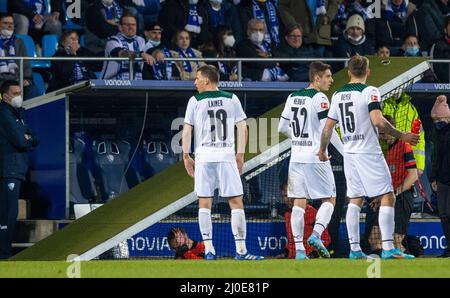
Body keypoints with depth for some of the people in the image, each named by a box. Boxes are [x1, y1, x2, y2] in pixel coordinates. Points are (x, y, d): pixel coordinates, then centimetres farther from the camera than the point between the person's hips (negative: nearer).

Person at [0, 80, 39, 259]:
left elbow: (34, 141, 18)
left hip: (16, 170, 10)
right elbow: (21, 141, -17)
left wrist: (28, 140, -4)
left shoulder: (15, 113, 21)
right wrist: (29, 140, 5)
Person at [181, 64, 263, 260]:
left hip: (204, 156, 0)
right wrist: (240, 155, 11)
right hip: (227, 155, 0)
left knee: (204, 203, 5)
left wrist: (186, 156, 8)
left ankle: (208, 249, 1)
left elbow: (187, 130, 0)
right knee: (236, 202, 1)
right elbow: (242, 128, 5)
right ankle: (241, 250, -5)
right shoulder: (231, 99, 6)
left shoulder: (195, 101, 1)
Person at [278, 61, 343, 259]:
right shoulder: (319, 98, -10)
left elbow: (282, 128, 18)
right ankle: (316, 234, -14)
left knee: (299, 203, 5)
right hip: (315, 157, -6)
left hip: (296, 157, 6)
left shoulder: (292, 97, 11)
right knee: (329, 199, 5)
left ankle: (299, 248, -1)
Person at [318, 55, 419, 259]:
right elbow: (377, 121, -21)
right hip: (369, 153, -6)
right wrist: (402, 136, -12)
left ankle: (354, 250, 9)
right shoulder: (369, 91, -10)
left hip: (349, 154, 6)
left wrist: (322, 150, 28)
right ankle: (388, 248, -13)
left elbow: (328, 127, 13)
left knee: (355, 201, 12)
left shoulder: (338, 94, 9)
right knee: (387, 197, -4)